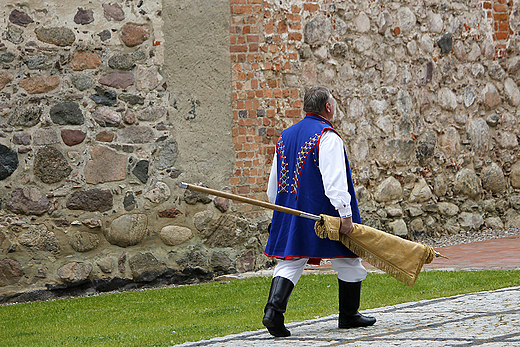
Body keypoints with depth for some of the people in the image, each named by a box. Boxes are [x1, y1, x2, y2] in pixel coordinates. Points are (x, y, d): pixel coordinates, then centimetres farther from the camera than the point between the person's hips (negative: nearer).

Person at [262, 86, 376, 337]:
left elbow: (274, 185, 18)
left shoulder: (285, 137, 13)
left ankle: (274, 310, -18)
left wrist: (280, 210, 27)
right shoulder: (327, 137, -11)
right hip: (325, 213, -6)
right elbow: (334, 180, -22)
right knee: (348, 263, 10)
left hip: (291, 213, 6)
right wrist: (345, 214, -24)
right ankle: (348, 315, 19)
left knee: (290, 263, 3)